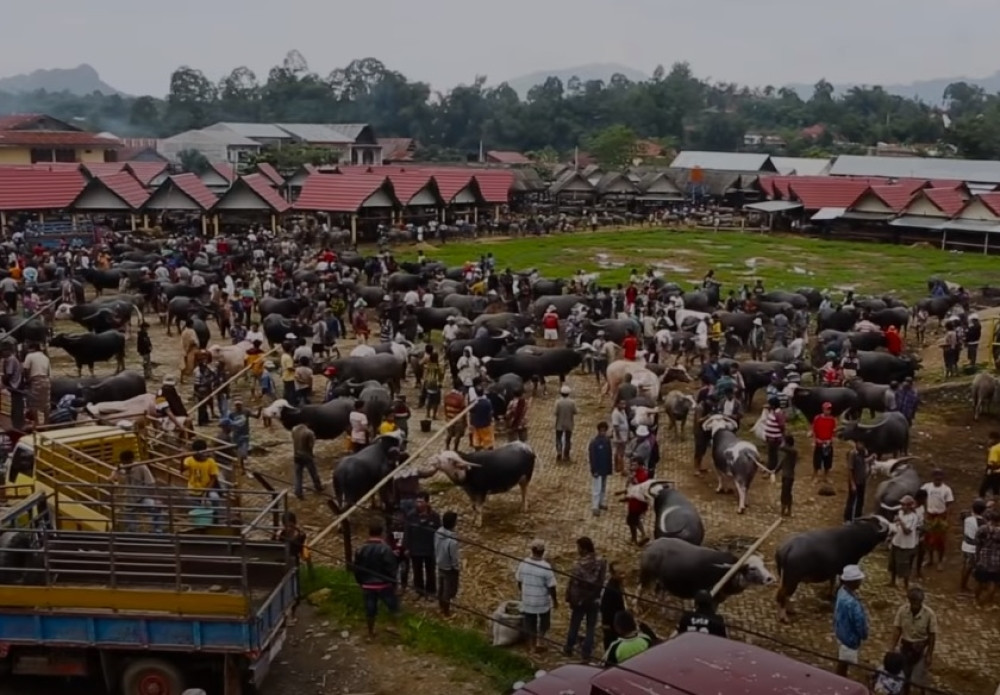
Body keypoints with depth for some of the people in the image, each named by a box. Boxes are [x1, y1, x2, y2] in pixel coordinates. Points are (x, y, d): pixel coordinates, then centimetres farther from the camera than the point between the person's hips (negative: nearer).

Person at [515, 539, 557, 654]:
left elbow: (519, 581, 0)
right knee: (544, 622, 23)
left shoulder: (523, 563, -13)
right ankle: (539, 641, 14)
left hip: (527, 599, 3)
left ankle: (532, 644, 34)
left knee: (530, 623, 21)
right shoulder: (546, 567, -24)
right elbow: (551, 587, -17)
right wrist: (555, 600, 0)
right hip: (542, 601, -3)